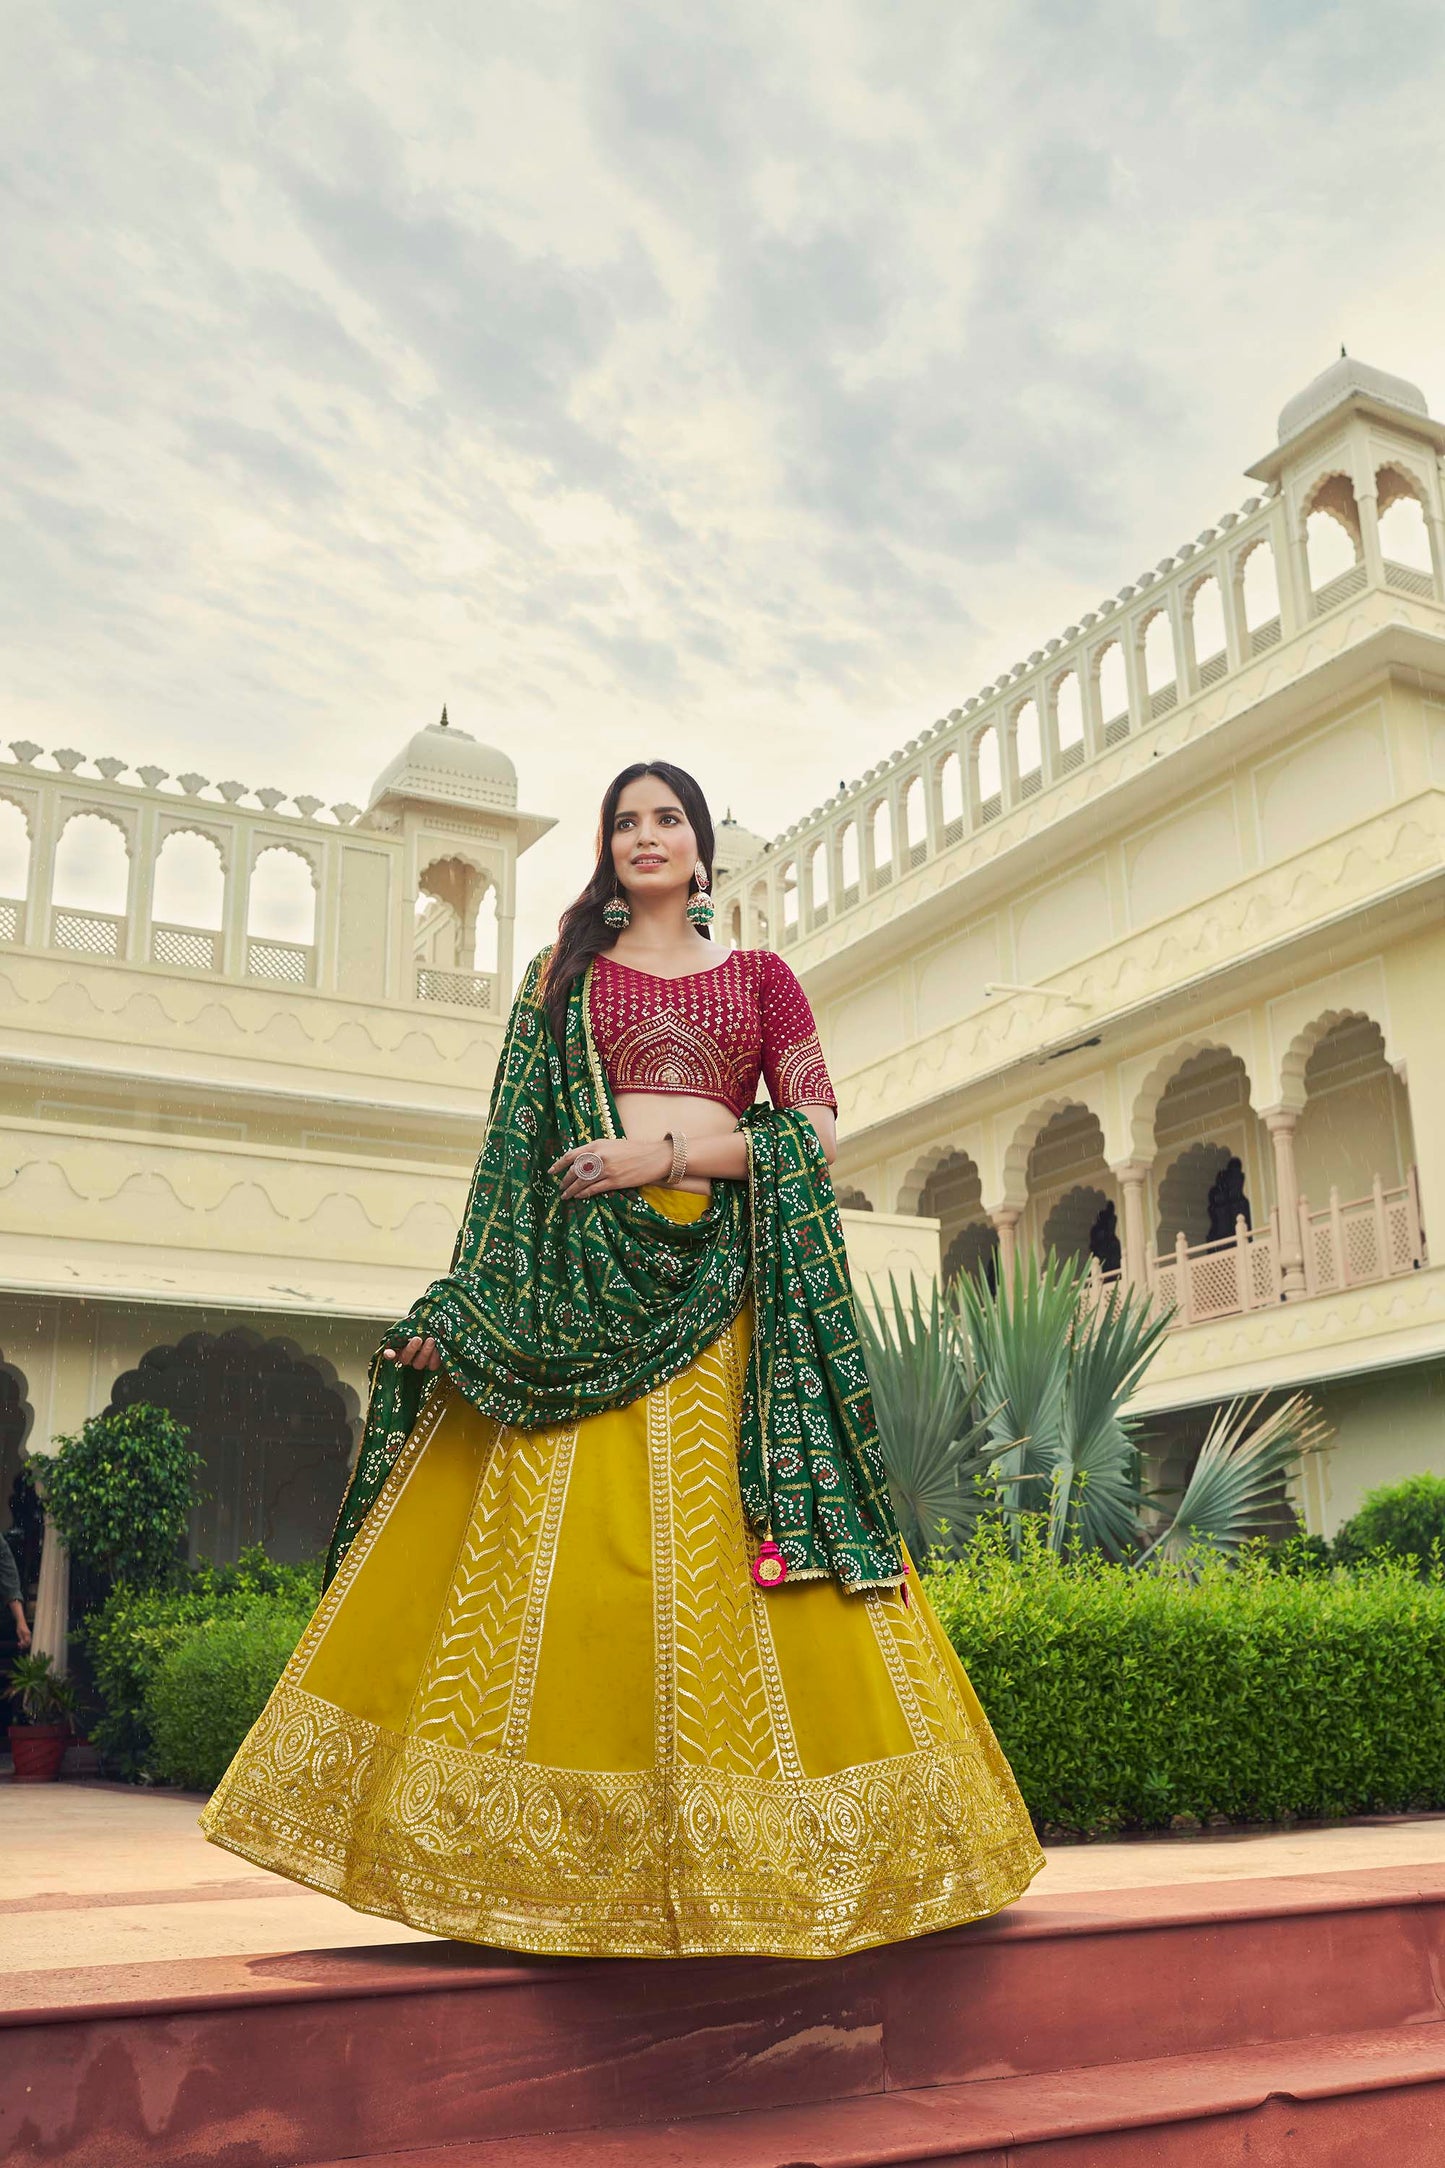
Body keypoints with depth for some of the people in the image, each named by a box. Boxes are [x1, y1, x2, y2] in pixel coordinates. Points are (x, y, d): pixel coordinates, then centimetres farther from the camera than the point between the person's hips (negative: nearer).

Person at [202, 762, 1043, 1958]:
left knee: (716, 1544, -4)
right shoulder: (567, 971, 16)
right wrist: (464, 1301, 0)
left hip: (722, 1276, 0)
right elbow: (515, 1142, 10)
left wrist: (675, 1150, -9)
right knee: (558, 1530, -5)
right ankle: (548, 1838, 3)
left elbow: (819, 1125, 5)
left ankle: (752, 1833, 7)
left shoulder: (761, 976, 15)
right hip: (584, 1271, 0)